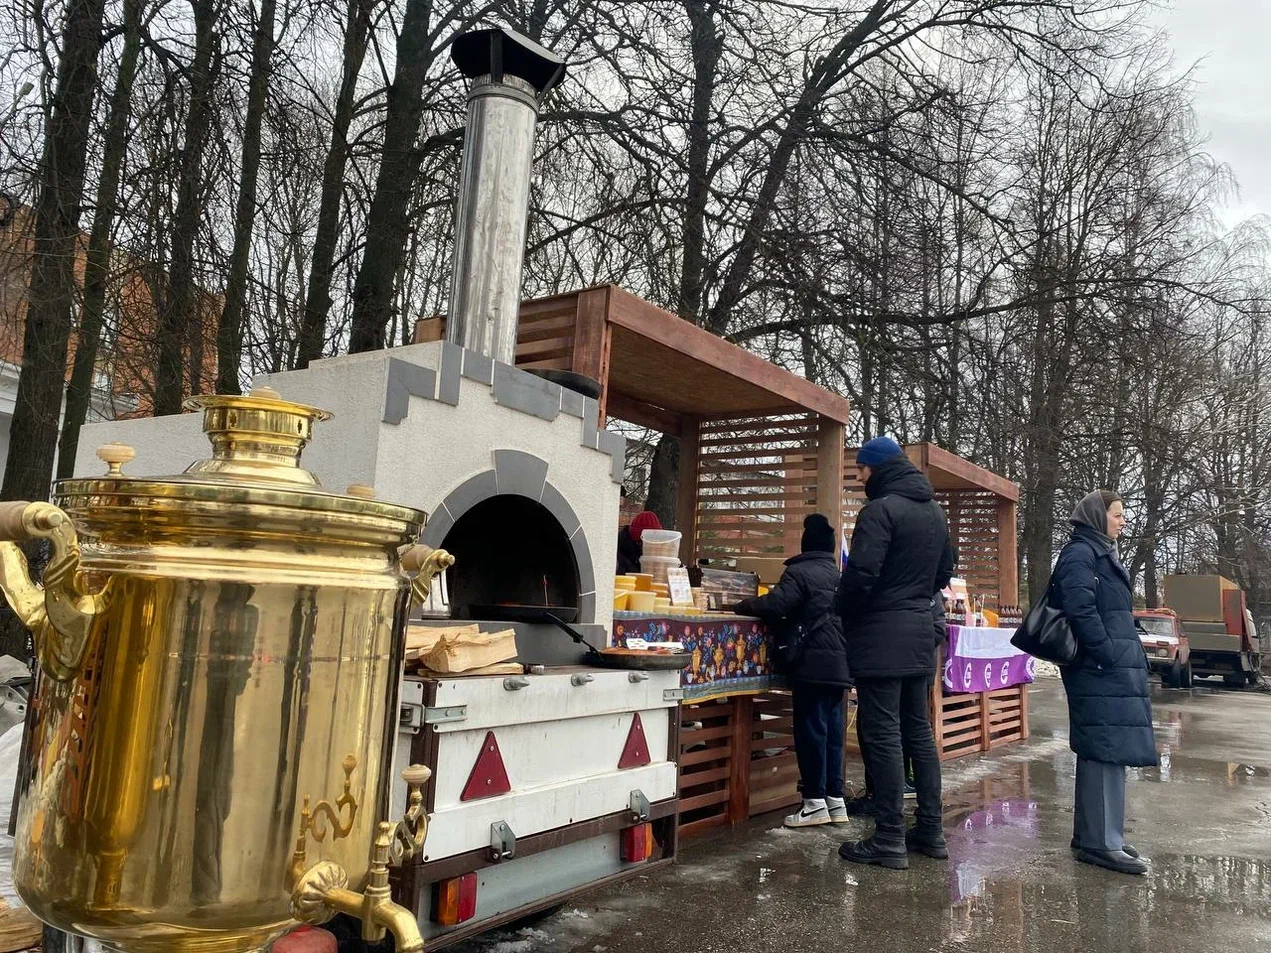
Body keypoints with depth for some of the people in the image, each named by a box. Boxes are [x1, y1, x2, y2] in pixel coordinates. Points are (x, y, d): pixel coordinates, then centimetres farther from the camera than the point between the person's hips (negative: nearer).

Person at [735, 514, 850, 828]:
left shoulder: (799, 572, -7)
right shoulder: (838, 576, 17)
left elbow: (775, 604, -18)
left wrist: (742, 606, -2)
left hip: (813, 664, -8)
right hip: (839, 663, 8)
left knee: (810, 730, -2)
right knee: (832, 729, 12)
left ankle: (815, 801, 1)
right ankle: (835, 798, 16)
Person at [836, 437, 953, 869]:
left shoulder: (880, 509, -14)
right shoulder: (935, 512, 14)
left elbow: (860, 574, -21)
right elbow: (944, 572, 21)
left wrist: (845, 613, -4)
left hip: (880, 638, -9)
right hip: (920, 635, 9)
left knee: (883, 735, -4)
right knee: (918, 731, 15)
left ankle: (889, 841, 0)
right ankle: (930, 830, 21)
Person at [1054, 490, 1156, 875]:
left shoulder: (1102, 554, 22)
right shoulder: (1080, 554, -10)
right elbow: (1080, 610, -21)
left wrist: (1131, 658, 18)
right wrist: (1108, 656, -20)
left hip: (1117, 670, 10)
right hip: (1101, 671, -10)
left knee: (1101, 754, 13)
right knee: (1107, 751, -9)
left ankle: (1091, 834, 21)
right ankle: (1101, 842, -4)